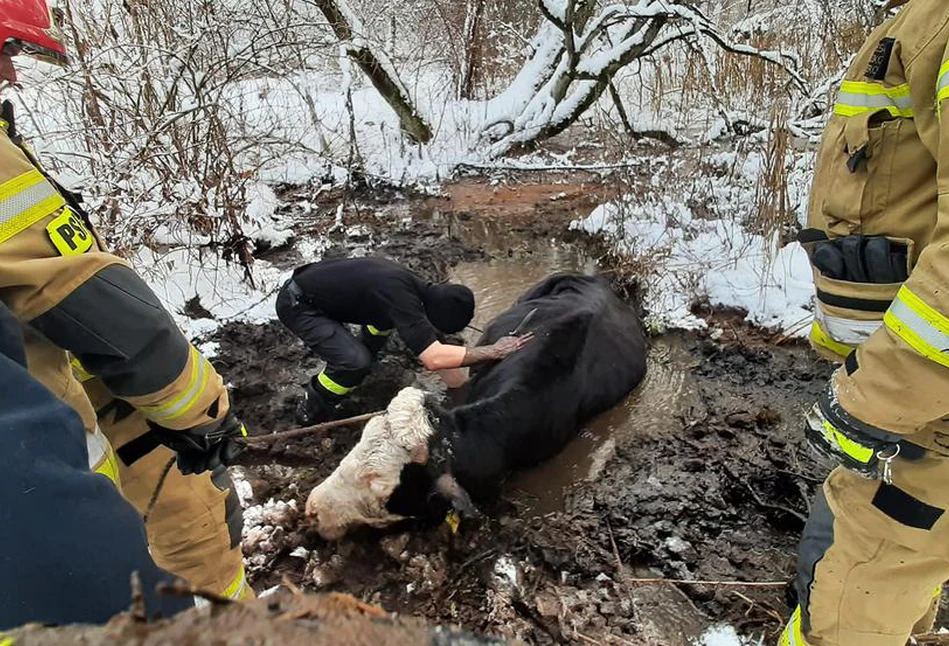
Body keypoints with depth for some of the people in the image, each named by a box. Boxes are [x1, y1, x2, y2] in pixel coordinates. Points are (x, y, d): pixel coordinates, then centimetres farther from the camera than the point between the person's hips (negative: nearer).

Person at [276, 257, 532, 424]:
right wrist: (493, 351, -29)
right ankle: (310, 414, 2)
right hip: (297, 305, -9)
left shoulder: (417, 288, -3)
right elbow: (434, 359, -38)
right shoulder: (403, 299, -31)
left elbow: (435, 351, 5)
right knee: (355, 363, -24)